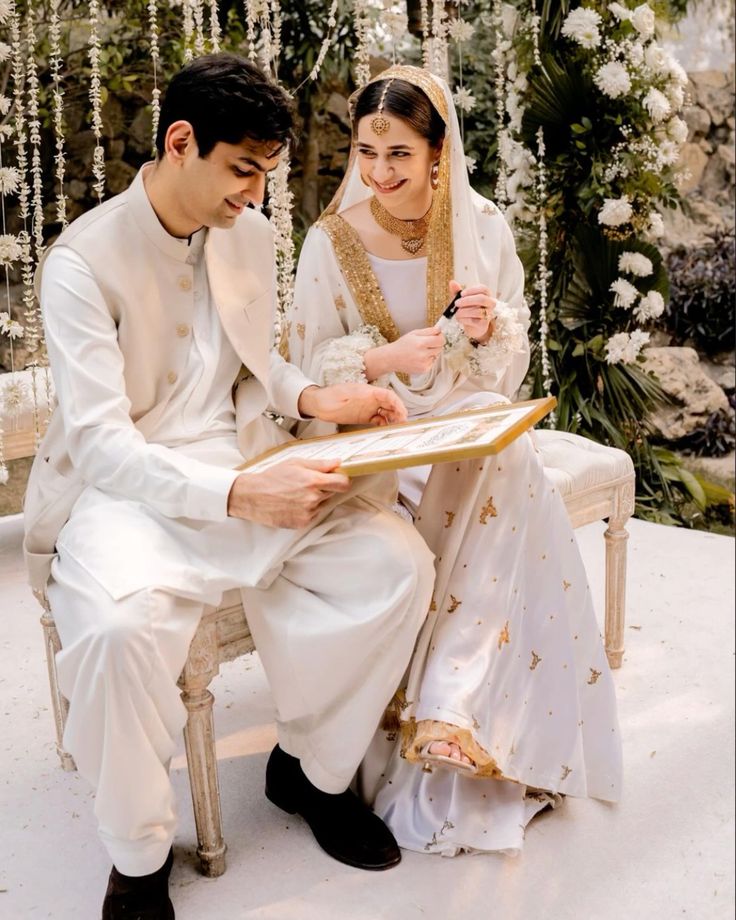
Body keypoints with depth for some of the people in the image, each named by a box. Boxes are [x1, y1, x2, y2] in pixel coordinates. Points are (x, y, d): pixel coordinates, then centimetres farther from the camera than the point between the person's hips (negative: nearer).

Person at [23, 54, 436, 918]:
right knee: (121, 625, -37)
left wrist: (312, 397, -4)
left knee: (396, 563, -16)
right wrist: (240, 494, -34)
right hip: (123, 485, -5)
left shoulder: (250, 233, 5)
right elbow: (99, 444, -20)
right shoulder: (83, 260, -13)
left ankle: (312, 769, 8)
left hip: (245, 466, 6)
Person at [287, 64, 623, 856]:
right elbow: (312, 367, -4)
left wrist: (489, 328, -18)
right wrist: (387, 359, -23)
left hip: (469, 420, 2)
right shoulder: (332, 241, -5)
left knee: (513, 469, -30)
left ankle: (455, 709, -24)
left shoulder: (482, 227, 1)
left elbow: (511, 364, 5)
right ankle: (456, 724, -16)